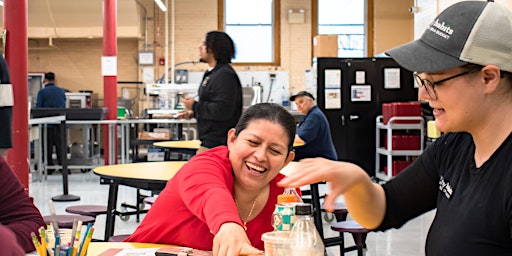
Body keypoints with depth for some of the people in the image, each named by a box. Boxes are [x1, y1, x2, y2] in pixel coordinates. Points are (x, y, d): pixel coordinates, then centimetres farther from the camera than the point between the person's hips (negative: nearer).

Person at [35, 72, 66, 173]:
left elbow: (38, 107, -6)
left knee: (48, 146, 5)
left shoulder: (42, 92, -6)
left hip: (47, 123, -3)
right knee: (60, 145, 6)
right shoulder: (61, 91, 6)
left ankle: (50, 167, 7)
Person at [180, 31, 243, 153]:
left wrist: (195, 106, -15)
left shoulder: (225, 75, -17)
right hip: (209, 140, 10)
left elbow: (222, 110, -25)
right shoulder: (211, 73, 18)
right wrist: (193, 113, 13)